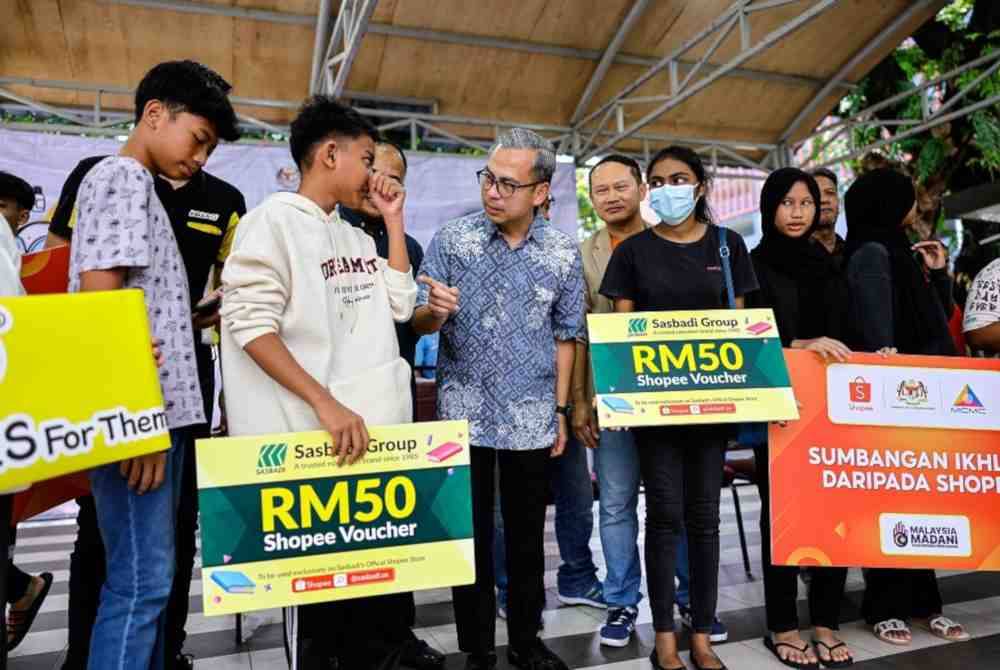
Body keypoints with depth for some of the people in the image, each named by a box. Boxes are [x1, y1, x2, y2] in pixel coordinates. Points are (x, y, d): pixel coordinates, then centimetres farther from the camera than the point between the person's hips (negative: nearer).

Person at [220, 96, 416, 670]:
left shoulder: (356, 235, 15)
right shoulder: (277, 219, -7)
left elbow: (400, 305, 10)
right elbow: (251, 323, -16)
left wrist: (393, 220, 7)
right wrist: (325, 404, -22)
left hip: (374, 427, 7)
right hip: (314, 433, -7)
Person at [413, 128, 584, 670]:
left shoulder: (563, 253, 0)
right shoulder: (451, 239, -4)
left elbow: (565, 335, 7)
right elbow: (419, 324, -2)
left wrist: (560, 410, 5)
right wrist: (435, 310, -26)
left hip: (532, 418, 1)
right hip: (465, 412, -1)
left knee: (527, 535, 13)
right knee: (471, 535, 9)